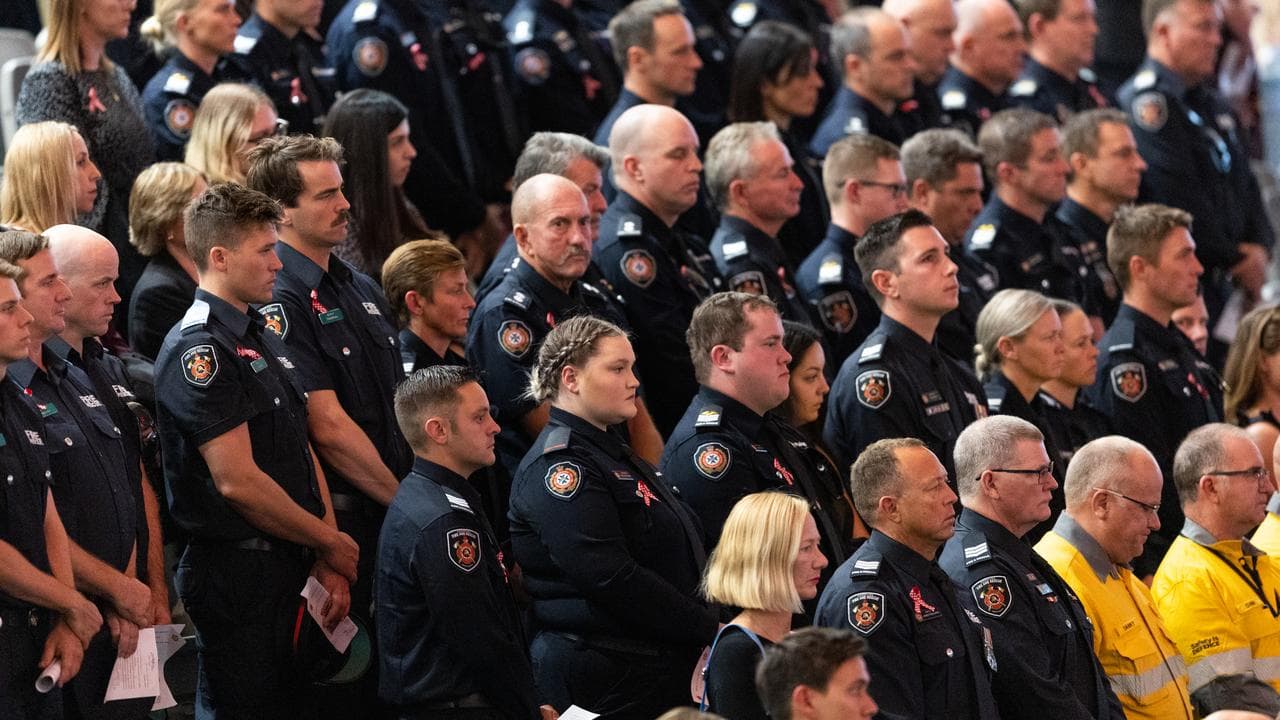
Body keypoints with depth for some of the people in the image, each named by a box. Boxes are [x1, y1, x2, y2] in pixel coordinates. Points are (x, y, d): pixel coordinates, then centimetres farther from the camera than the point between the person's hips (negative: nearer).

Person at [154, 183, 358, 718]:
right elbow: (238, 481, -20)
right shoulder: (198, 350, -15)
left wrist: (330, 562, 5)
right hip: (238, 570, -9)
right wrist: (332, 543, -9)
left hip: (293, 570, 9)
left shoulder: (263, 338, 16)